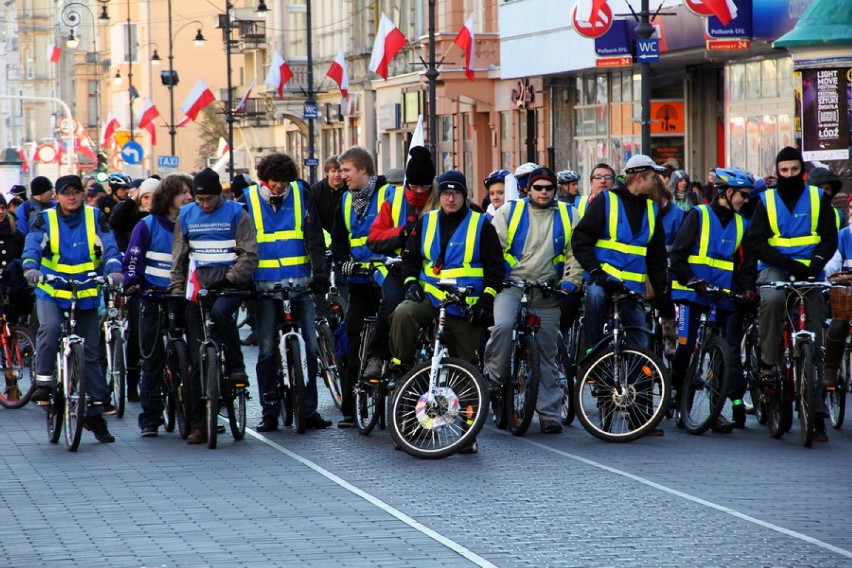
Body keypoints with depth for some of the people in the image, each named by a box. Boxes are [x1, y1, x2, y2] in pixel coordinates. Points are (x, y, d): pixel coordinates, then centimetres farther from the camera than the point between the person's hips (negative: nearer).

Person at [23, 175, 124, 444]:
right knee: (49, 328, -33)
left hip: (86, 294, 2)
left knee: (90, 353, 4)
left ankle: (95, 411, 11)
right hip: (51, 292, -2)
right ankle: (43, 382, -19)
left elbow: (109, 246, -10)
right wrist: (31, 267, -38)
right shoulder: (45, 220, -2)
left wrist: (114, 269, -31)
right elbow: (32, 245, -16)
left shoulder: (95, 218, 1)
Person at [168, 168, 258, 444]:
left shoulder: (236, 213, 1)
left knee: (220, 312, -39)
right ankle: (198, 424, 3)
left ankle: (236, 367, -16)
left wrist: (232, 277, -17)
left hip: (229, 283, -3)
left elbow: (248, 253, -3)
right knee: (197, 359, -1)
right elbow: (179, 255, 16)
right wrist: (176, 287, 6)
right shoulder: (186, 215, 12)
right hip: (198, 285, 3)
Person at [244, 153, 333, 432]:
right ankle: (270, 412, 8)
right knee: (267, 351, 0)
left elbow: (315, 236, 1)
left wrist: (320, 272, -9)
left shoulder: (301, 193, 4)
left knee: (311, 346, -4)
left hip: (300, 282, 1)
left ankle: (309, 409, 4)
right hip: (265, 284, -1)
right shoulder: (249, 199, 2)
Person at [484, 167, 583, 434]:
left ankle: (549, 414, 10)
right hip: (511, 287, -2)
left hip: (547, 293, 2)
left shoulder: (568, 215, 10)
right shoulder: (510, 211, 6)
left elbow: (576, 253, 6)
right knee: (503, 325, -32)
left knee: (546, 354, 5)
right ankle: (494, 376, -10)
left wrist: (571, 281, -8)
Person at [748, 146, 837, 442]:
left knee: (813, 338, -3)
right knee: (772, 298, -38)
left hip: (810, 274, 1)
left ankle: (816, 414, -2)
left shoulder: (818, 198, 8)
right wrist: (789, 263, -17)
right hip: (775, 268, -1)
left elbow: (830, 238, 4)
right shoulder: (766, 200, 6)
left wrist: (816, 263, -17)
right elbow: (756, 242, -2)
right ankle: (768, 362, -23)